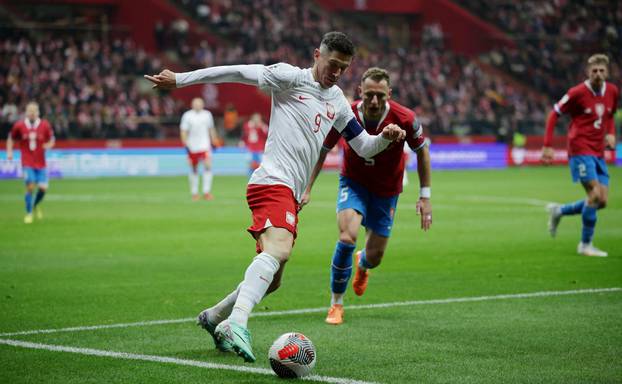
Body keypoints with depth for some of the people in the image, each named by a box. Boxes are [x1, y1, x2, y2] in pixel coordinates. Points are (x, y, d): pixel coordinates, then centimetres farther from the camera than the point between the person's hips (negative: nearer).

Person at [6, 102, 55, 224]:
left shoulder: (45, 125, -3)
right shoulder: (19, 125, -3)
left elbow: (51, 140, 8)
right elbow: (11, 139, 12)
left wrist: (48, 145, -14)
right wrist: (9, 152, -1)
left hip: (41, 163, 2)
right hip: (27, 163, -2)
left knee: (43, 188, -4)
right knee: (30, 187, -11)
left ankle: (36, 205, 29)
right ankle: (29, 213, 6)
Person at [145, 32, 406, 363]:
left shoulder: (336, 101, 22)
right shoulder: (291, 78, -1)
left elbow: (363, 147, 26)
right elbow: (238, 73, -4)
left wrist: (386, 137, 4)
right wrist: (179, 80, -7)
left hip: (291, 195, 9)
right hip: (273, 182, -9)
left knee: (271, 280, 13)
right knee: (278, 250, -33)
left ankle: (215, 317, 33)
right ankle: (236, 324, -46)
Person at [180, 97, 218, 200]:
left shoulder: (207, 114, 7)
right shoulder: (187, 115, -2)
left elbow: (211, 129, 16)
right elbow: (183, 131, -2)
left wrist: (214, 141, 14)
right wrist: (185, 144, -10)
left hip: (205, 145, 1)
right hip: (192, 147, -1)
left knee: (208, 166, -14)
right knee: (194, 169, 7)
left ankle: (206, 192, -11)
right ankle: (194, 192, 18)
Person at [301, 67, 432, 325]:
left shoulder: (404, 119, -25)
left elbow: (422, 151, -6)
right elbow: (321, 150, -5)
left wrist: (425, 196, -6)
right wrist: (307, 189, -7)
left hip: (386, 189, 1)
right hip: (353, 182, -1)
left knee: (374, 258, 4)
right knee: (347, 236, -26)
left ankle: (362, 265, 47)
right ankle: (336, 304, -7)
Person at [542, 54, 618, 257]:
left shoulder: (613, 92, 6)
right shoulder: (577, 93, -11)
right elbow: (554, 114, -4)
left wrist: (611, 134, 4)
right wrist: (547, 145, -9)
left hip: (598, 153, 7)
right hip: (580, 150, -7)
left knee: (602, 201, 3)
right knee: (595, 194, -17)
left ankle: (558, 211, 24)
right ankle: (585, 244, -4)